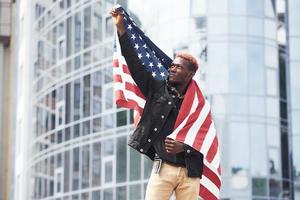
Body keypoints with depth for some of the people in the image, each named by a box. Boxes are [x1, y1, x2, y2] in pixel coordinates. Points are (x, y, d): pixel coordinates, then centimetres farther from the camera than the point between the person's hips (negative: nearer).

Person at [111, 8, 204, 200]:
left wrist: (183, 147, -14)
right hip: (163, 167, -1)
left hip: (190, 172, 1)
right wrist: (121, 28, -1)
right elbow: (134, 63, 3)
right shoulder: (157, 89, 9)